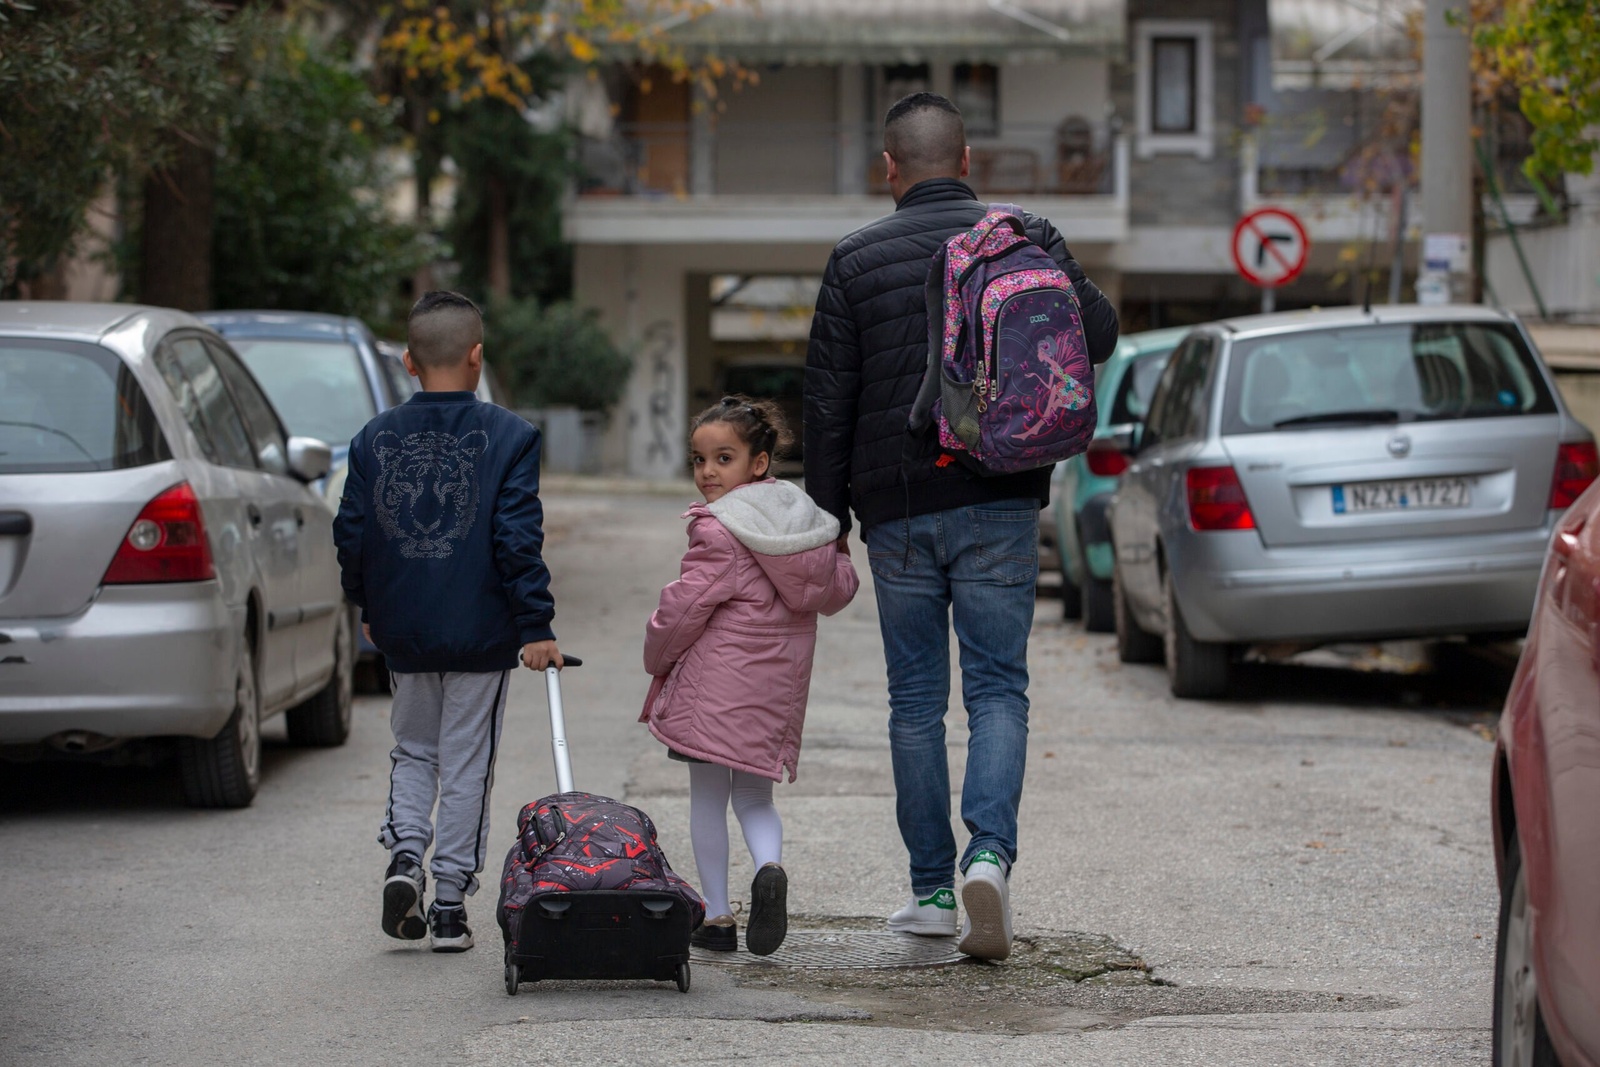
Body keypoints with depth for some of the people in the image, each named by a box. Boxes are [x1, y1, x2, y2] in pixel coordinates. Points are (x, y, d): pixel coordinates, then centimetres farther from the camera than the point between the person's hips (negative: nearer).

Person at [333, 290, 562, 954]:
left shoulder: (374, 439, 0)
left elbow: (351, 533, 4)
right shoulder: (508, 437, -9)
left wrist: (367, 607, 19)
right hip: (481, 632, -3)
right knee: (465, 764, 6)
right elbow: (518, 538, -13)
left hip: (402, 630, 3)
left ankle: (404, 850, -4)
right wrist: (536, 626, -10)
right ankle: (450, 904, 7)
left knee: (413, 749, 20)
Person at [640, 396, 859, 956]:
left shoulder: (718, 531, -15)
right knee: (755, 795, 17)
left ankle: (717, 916, 8)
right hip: (781, 684, 6)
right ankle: (769, 866, -13)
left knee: (708, 798, 6)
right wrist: (836, 553, 31)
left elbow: (686, 606, -14)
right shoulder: (806, 517, 5)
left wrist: (656, 655, 2)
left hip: (716, 685, -6)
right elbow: (838, 591, 12)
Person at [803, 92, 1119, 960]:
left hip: (897, 511, 0)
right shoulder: (1025, 238, 0)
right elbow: (1099, 333, -1)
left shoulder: (855, 260, 0)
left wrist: (829, 516, 7)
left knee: (916, 700, 9)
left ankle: (932, 890, 12)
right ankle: (990, 851, -22)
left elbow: (827, 402, 0)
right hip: (999, 506, 0)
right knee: (997, 689, 2)